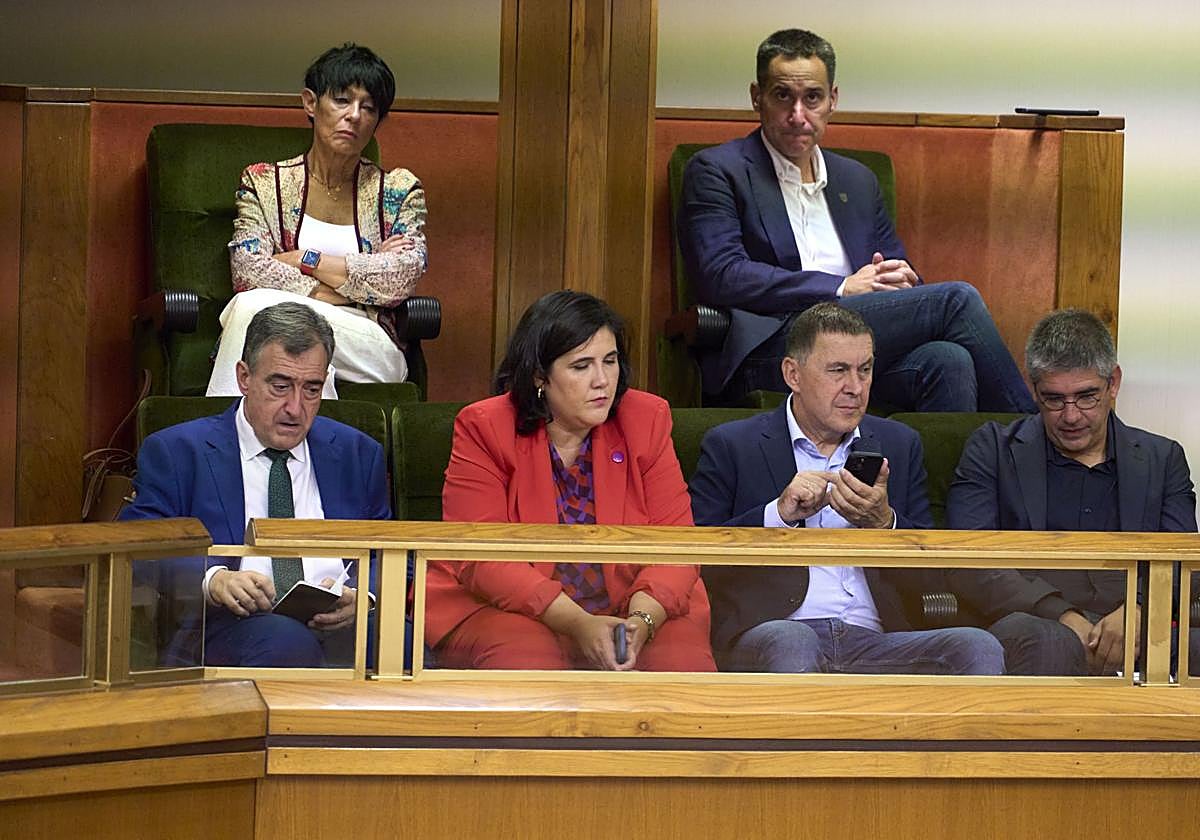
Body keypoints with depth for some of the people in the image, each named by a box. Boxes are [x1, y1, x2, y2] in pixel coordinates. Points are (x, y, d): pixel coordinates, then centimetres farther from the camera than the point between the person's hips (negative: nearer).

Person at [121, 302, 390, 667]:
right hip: (230, 624, -3)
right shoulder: (176, 453, 10)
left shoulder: (358, 455, 21)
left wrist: (358, 596, -7)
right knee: (287, 644, -40)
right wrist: (212, 580, -20)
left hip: (337, 621, 4)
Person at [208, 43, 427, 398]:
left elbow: (404, 278, -2)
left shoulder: (398, 191, 15)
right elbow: (249, 272, -2)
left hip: (370, 351, -1)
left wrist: (305, 260, -4)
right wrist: (360, 280, -5)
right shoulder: (263, 182, 15)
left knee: (256, 308, -31)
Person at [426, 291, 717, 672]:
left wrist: (641, 620, -24)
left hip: (634, 607, 2)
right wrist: (577, 623, -26)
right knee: (528, 662, -36)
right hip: (509, 609, -2)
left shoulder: (646, 420, 3)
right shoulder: (484, 429, -6)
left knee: (685, 663, -28)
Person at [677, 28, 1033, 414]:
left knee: (947, 361, -31)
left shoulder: (857, 180, 25)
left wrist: (900, 280, 0)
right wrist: (843, 288, -9)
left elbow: (898, 275, 28)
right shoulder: (716, 171, 5)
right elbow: (723, 277, -8)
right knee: (955, 300, -19)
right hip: (770, 350, -6)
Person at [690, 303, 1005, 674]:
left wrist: (883, 522, -4)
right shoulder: (731, 446, 10)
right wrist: (779, 514, -11)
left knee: (979, 648, -25)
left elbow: (930, 574, 16)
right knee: (792, 643, -39)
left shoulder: (898, 445, 21)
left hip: (873, 641, 3)